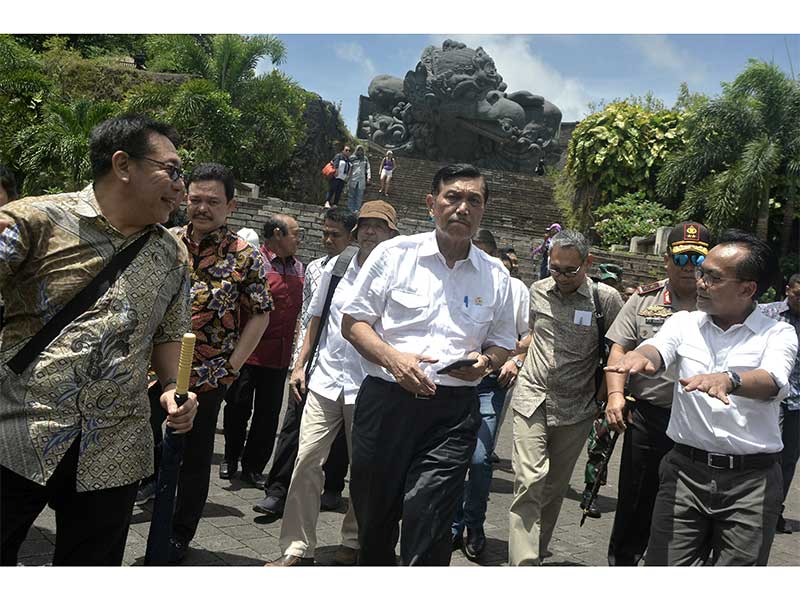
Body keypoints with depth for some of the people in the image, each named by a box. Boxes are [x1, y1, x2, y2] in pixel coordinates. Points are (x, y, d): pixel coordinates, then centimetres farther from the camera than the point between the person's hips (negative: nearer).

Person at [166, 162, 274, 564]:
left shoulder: (245, 257, -4)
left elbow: (260, 314, -1)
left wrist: (231, 367, -8)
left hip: (207, 376, -2)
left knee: (195, 456, 10)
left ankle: (179, 535, 27)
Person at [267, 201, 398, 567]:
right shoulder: (335, 270, 8)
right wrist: (300, 365, 11)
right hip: (326, 381, 3)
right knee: (307, 459, -2)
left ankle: (353, 543, 28)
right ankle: (298, 548, 8)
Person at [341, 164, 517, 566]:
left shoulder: (495, 276, 9)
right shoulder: (395, 253, 2)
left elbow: (502, 344, 18)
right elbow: (353, 321, 3)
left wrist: (485, 362, -6)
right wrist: (393, 358, -14)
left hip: (453, 412, 1)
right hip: (385, 401, 0)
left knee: (428, 517, -10)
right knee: (373, 517, 12)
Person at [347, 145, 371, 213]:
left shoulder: (365, 159, 9)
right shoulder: (352, 158, 1)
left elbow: (368, 168, 9)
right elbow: (349, 169, 2)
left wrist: (369, 177, -2)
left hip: (362, 180, 2)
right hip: (353, 179, -1)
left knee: (359, 195, 2)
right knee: (351, 194, 2)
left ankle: (357, 209, 6)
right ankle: (350, 209, 8)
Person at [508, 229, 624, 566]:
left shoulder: (605, 298, -5)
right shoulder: (538, 291, 5)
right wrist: (515, 358, 14)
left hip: (576, 408, -1)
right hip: (532, 399, 1)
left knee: (555, 487, 12)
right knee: (529, 481, -11)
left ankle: (536, 551, 30)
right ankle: (523, 564, -11)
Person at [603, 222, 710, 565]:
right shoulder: (645, 299, 6)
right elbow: (620, 349, 4)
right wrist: (615, 393, -9)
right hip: (647, 416, 1)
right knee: (635, 499, 10)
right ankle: (621, 561, 27)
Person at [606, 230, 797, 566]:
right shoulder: (684, 323, 8)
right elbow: (658, 351, -12)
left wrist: (726, 380, -40)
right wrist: (640, 355, -37)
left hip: (751, 479, -1)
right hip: (686, 470, 2)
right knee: (666, 564, 2)